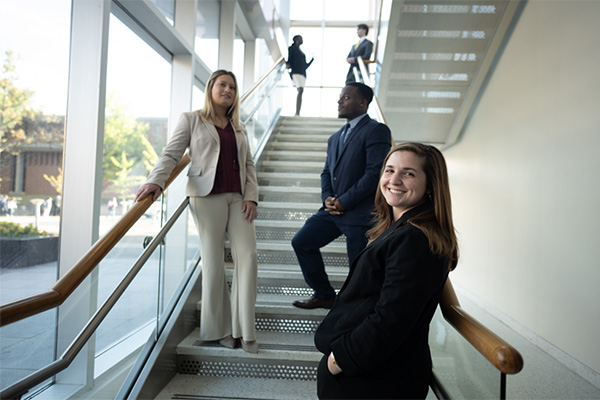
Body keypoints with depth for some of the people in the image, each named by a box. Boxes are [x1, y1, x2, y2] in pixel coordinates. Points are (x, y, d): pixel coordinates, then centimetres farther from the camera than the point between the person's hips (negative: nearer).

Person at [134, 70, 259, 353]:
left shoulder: (239, 128, 21)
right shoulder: (192, 120, 10)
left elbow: (249, 165, 15)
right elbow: (171, 154, 1)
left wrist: (251, 196, 1)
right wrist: (156, 181, -16)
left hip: (237, 197, 4)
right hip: (207, 195, -4)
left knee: (247, 256, -6)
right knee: (213, 262, -1)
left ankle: (244, 329, 3)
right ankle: (220, 330, 13)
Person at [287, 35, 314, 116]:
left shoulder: (301, 52, 28)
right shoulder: (292, 48, 11)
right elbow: (289, 59, 3)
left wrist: (312, 59, 23)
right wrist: (288, 64, -17)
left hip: (303, 73, 7)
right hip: (296, 72, -7)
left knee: (300, 92, -2)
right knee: (300, 90, -25)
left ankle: (297, 113, -4)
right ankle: (297, 113, -34)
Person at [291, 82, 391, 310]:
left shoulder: (376, 131, -8)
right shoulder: (335, 137, 19)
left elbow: (375, 173, -17)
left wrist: (344, 201, -15)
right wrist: (327, 198, -1)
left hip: (360, 213, -8)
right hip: (334, 210, 9)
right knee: (301, 242, 11)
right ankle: (324, 295, 24)